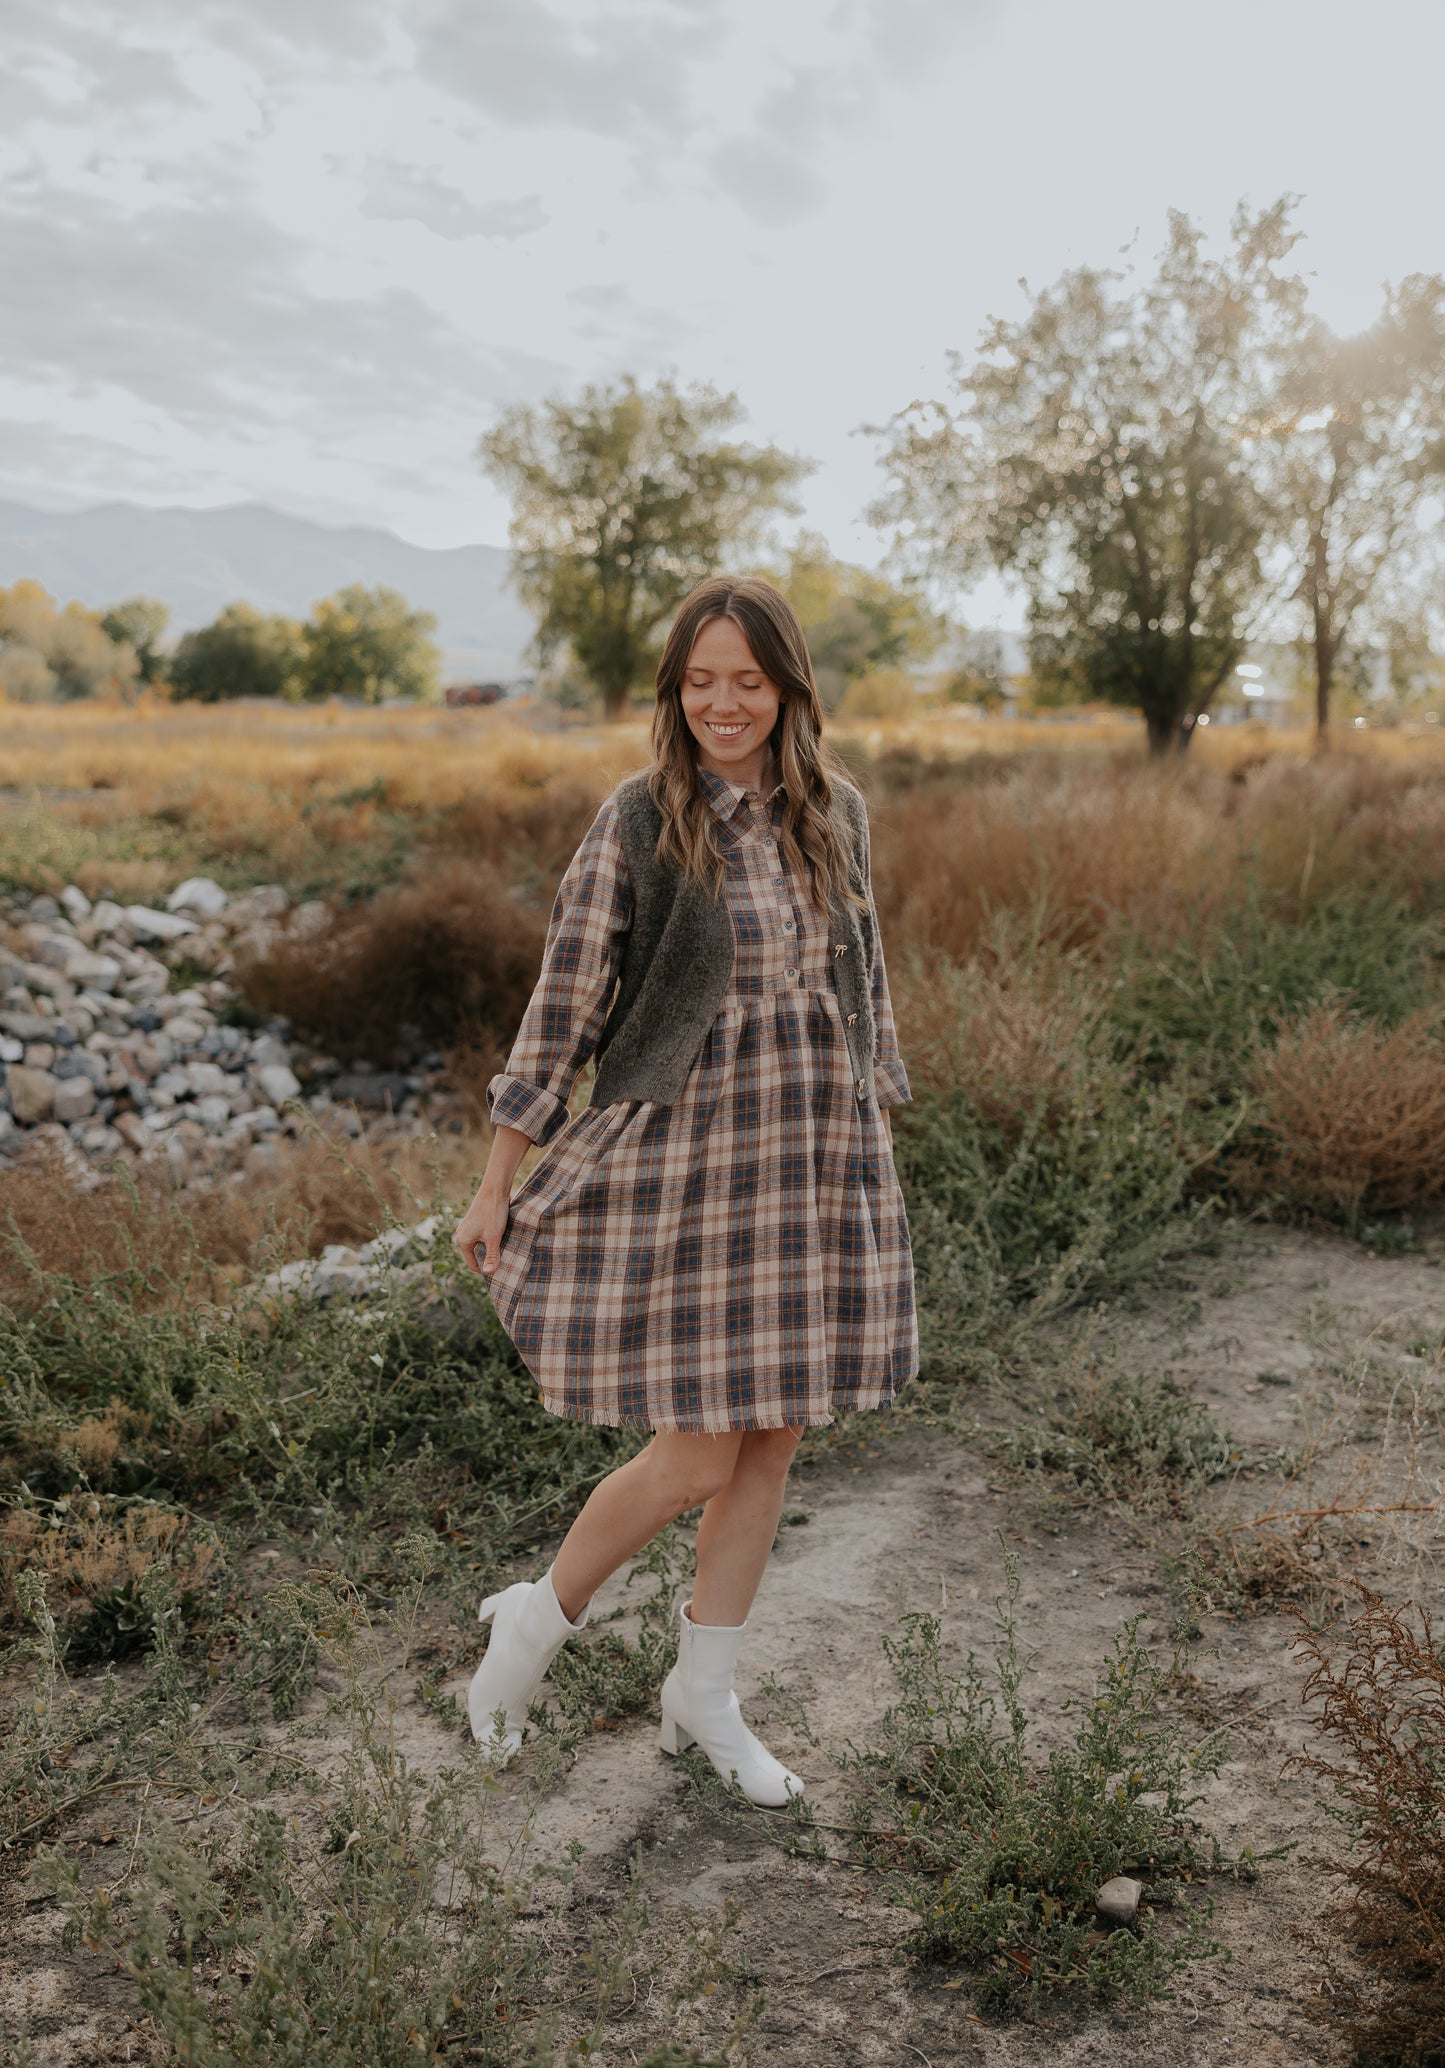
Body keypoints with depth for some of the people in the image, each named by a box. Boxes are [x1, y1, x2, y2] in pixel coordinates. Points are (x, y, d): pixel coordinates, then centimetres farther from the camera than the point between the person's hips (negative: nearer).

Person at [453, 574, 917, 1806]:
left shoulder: (835, 812, 5)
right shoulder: (639, 821, -7)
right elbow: (565, 1004, -7)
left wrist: (879, 1147, 15)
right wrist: (496, 1187, -5)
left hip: (818, 1159, 5)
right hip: (682, 1152, -5)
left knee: (775, 1437, 11)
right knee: (699, 1450, -2)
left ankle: (704, 1692, 30)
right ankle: (541, 1619, 26)